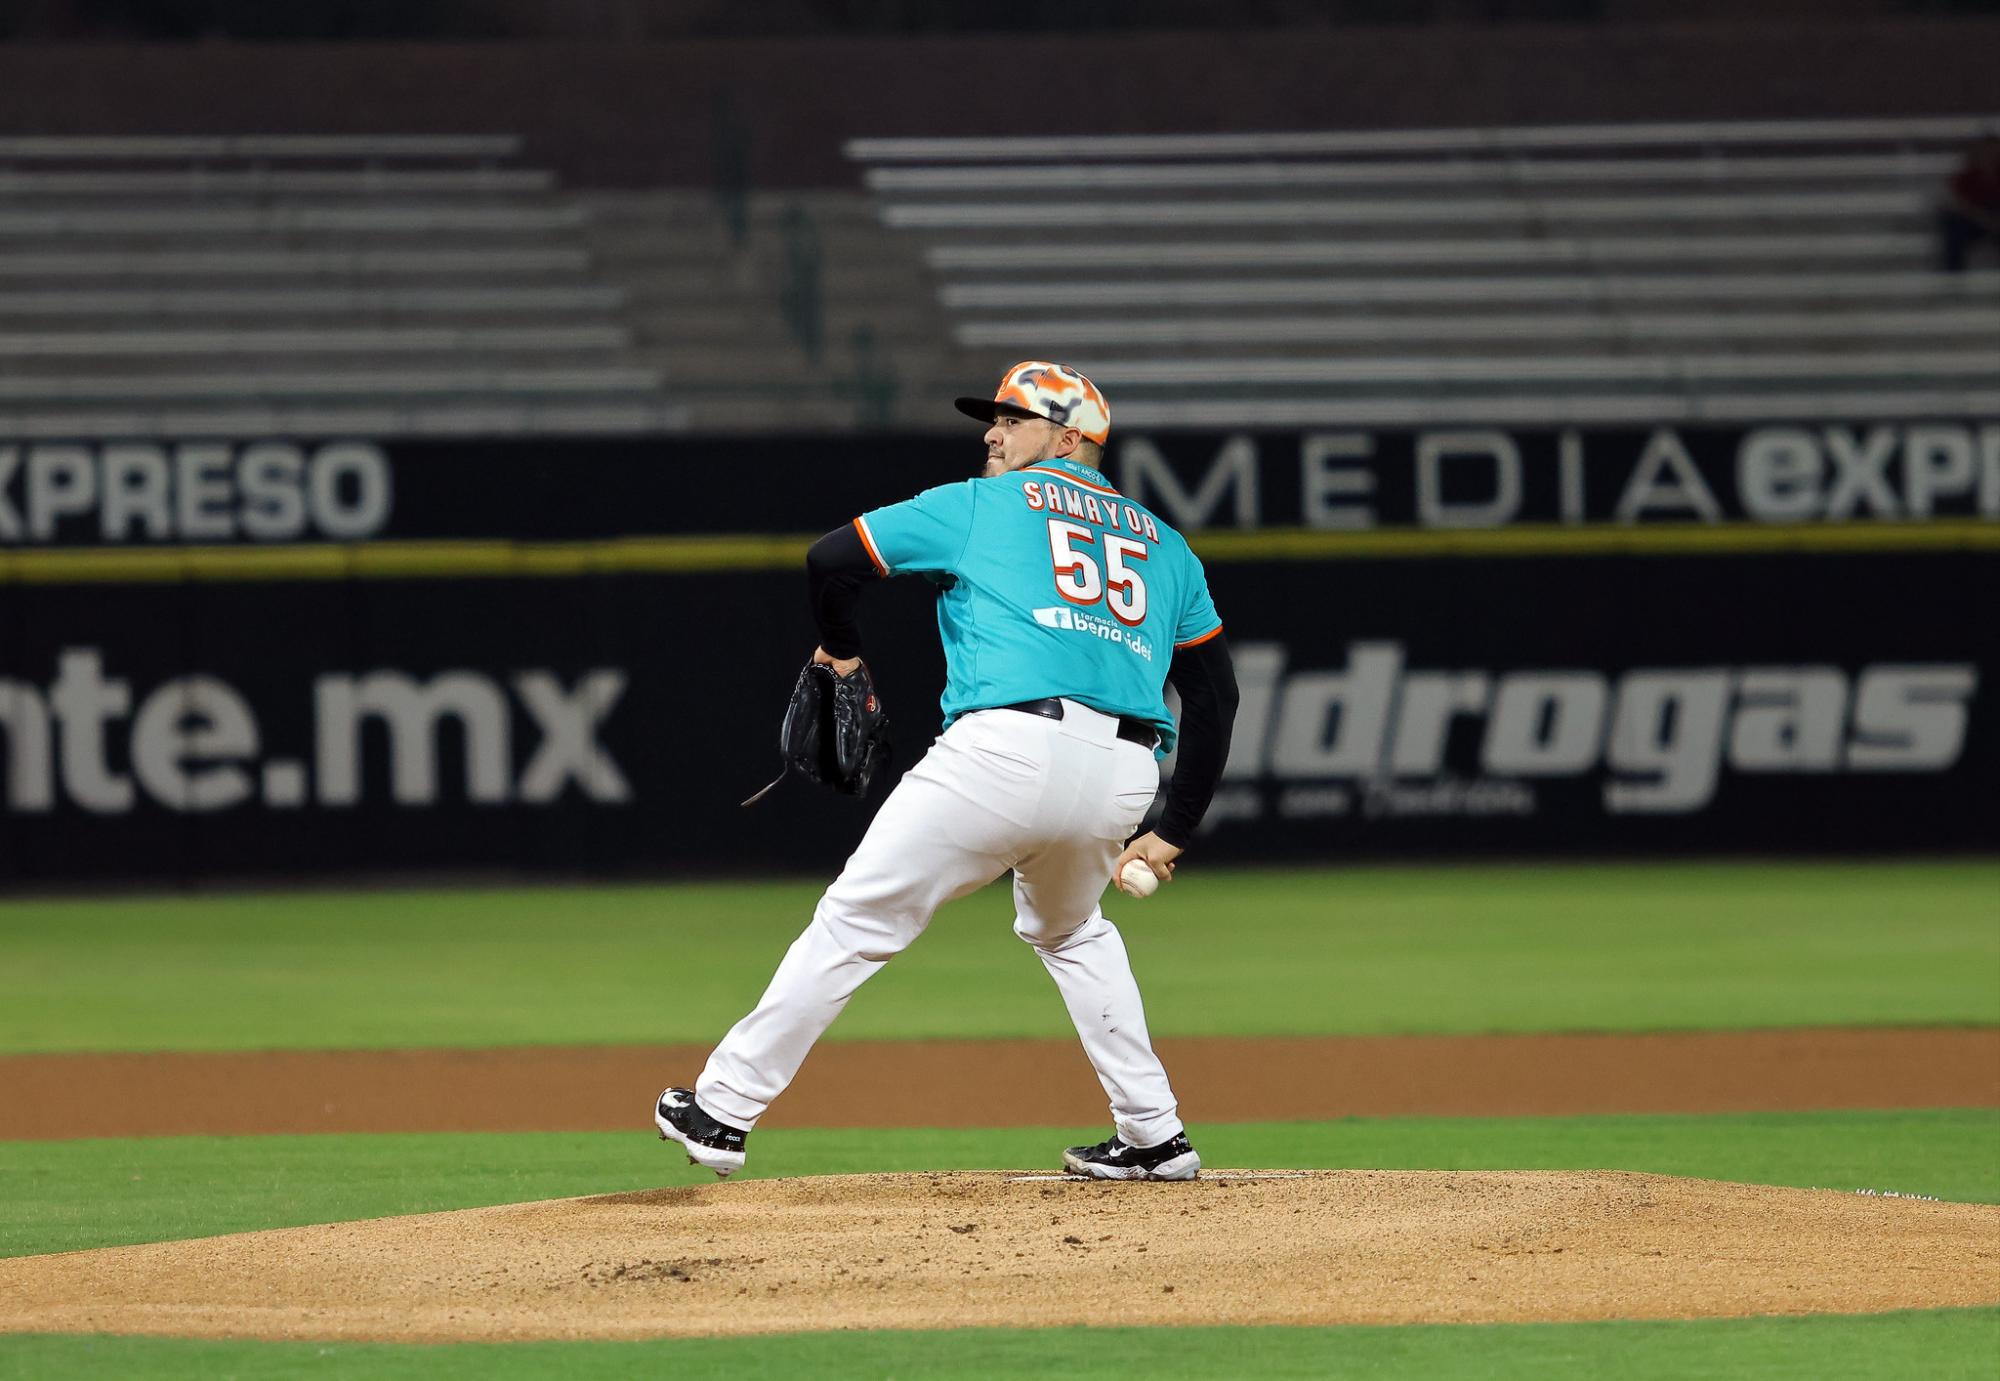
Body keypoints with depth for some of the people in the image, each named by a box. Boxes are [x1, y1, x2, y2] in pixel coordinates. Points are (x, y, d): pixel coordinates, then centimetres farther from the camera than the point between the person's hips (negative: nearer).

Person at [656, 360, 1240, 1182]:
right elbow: (1215, 692, 21)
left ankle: (723, 1109, 4)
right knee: (1067, 928, 32)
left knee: (857, 921, 3)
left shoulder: (978, 505, 14)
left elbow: (831, 559, 9)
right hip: (1122, 775, 5)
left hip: (1007, 747, -5)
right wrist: (1174, 833, 23)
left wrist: (842, 652, 28)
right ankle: (1153, 1137, 26)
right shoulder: (1164, 544, 25)